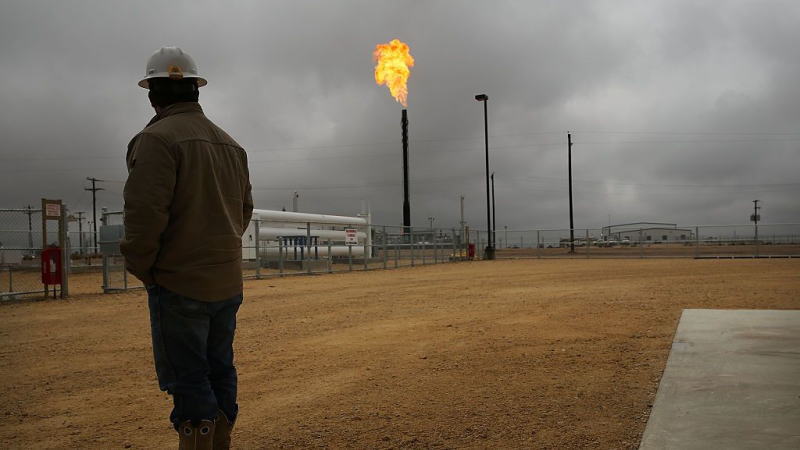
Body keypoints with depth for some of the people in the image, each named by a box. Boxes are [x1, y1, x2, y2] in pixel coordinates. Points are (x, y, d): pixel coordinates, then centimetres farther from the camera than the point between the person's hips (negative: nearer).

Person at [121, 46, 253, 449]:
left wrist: (141, 267, -7)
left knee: (188, 383, -2)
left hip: (179, 284, -8)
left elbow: (145, 213, -19)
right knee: (219, 373, 15)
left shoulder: (158, 137, -12)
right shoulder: (230, 144, 13)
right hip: (228, 283, 8)